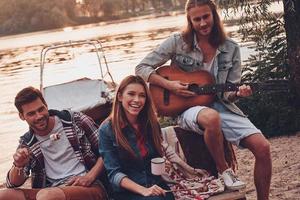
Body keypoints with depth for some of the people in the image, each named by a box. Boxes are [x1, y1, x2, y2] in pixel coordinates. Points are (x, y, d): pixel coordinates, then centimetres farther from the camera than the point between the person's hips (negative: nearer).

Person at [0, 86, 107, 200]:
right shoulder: (27, 144, 13)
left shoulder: (75, 120, 3)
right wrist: (18, 166, -13)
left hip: (90, 187, -4)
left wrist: (90, 177, -12)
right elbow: (13, 183, 9)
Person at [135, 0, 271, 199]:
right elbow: (142, 68, -2)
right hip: (188, 107, -3)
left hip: (221, 106, 3)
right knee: (212, 117, -41)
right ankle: (224, 170, -14)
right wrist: (169, 85, -15)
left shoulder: (231, 49, 4)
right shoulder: (178, 42, -3)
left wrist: (238, 93, -17)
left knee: (263, 148, -17)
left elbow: (227, 94, 6)